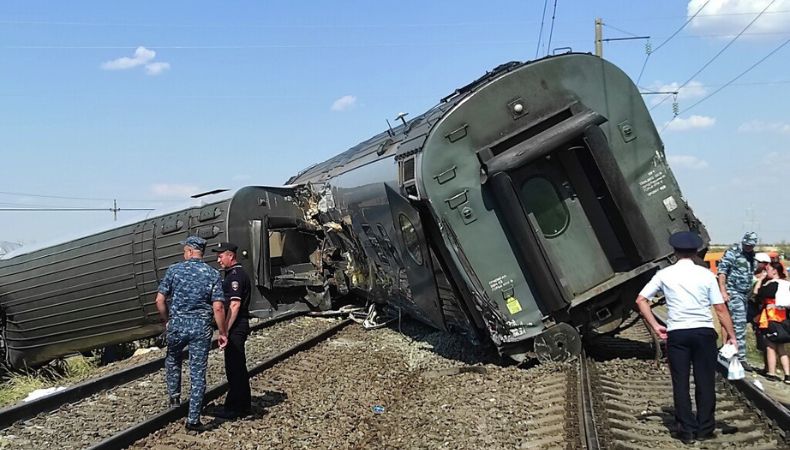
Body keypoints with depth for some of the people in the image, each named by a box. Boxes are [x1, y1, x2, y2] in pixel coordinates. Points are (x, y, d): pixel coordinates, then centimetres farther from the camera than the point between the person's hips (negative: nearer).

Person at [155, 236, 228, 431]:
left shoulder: (174, 270, -2)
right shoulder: (213, 274, -2)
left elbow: (160, 300, -2)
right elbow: (218, 307, -9)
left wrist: (166, 321, 14)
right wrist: (223, 333, -1)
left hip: (177, 323, 0)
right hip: (201, 326, 0)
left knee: (172, 359, 31)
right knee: (198, 373, 5)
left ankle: (174, 396, 36)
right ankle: (193, 419, 8)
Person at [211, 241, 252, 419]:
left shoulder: (235, 275, -16)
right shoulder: (234, 273, 16)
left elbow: (235, 305, -22)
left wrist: (225, 330, -22)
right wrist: (227, 329, 20)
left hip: (236, 327, -10)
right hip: (238, 327, 10)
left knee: (234, 367, -4)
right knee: (238, 366, 16)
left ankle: (234, 408, 3)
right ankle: (244, 404, 26)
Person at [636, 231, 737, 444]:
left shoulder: (664, 274, 2)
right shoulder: (706, 275, 0)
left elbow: (641, 300, 1)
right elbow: (720, 309, -2)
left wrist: (655, 326, 6)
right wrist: (731, 335, 6)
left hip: (676, 333, 0)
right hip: (704, 331, 0)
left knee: (680, 383, 7)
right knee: (705, 381, 10)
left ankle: (687, 430, 11)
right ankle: (704, 429, 17)